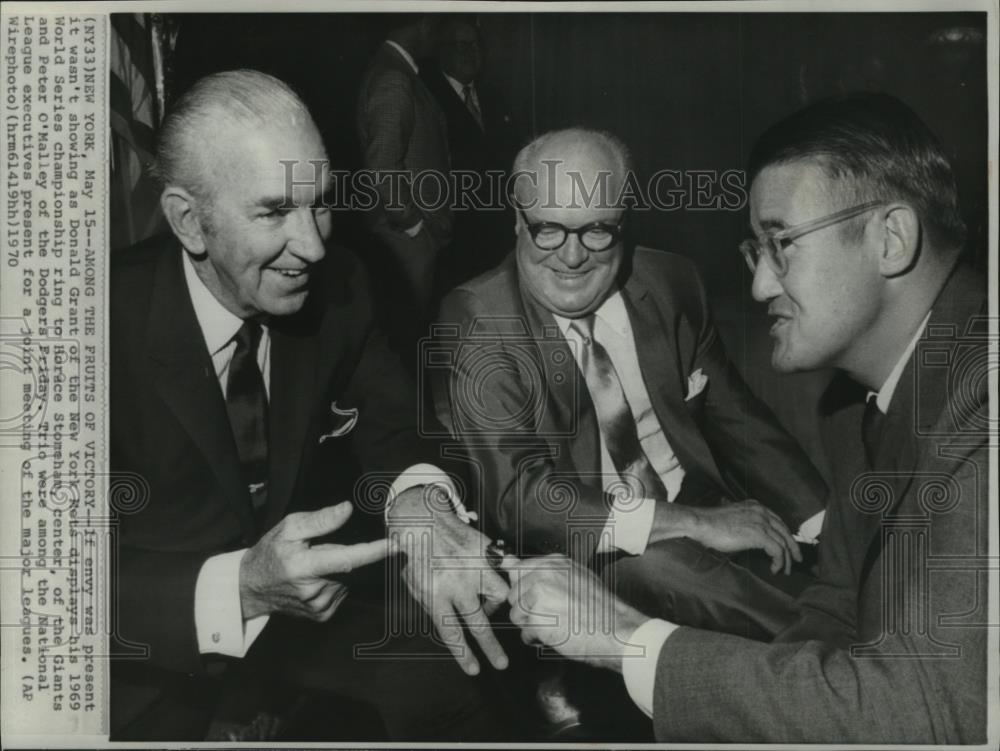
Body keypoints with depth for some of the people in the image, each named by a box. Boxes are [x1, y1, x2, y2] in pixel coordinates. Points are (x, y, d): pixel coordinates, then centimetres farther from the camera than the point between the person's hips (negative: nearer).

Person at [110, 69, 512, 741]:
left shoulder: (337, 285, -11)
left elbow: (392, 426, -3)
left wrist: (417, 501, -27)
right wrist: (238, 588, -40)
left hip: (307, 581, 4)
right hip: (161, 634, -3)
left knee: (453, 682, -11)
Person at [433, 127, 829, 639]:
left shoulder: (671, 285, 4)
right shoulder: (475, 322, -11)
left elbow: (737, 423, 12)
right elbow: (518, 498, -20)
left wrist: (827, 525, -2)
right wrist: (696, 523, -25)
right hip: (583, 556, -3)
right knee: (655, 562, -33)